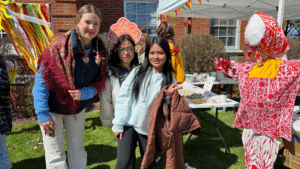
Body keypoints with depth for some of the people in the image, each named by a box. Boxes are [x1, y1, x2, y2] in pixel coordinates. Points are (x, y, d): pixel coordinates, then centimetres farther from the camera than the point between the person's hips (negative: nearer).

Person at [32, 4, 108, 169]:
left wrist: (84, 93, -22)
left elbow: (99, 82, -2)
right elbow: (42, 80, -19)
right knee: (55, 156, 3)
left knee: (77, 149, 16)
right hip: (52, 105, -3)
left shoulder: (100, 51, -9)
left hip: (78, 106, 4)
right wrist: (42, 113, -23)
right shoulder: (60, 46, -21)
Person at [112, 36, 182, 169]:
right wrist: (118, 124, -6)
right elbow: (123, 97, -5)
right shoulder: (137, 72, -4)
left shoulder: (170, 80, 1)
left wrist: (168, 98, -16)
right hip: (129, 124, -1)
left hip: (149, 128, 2)